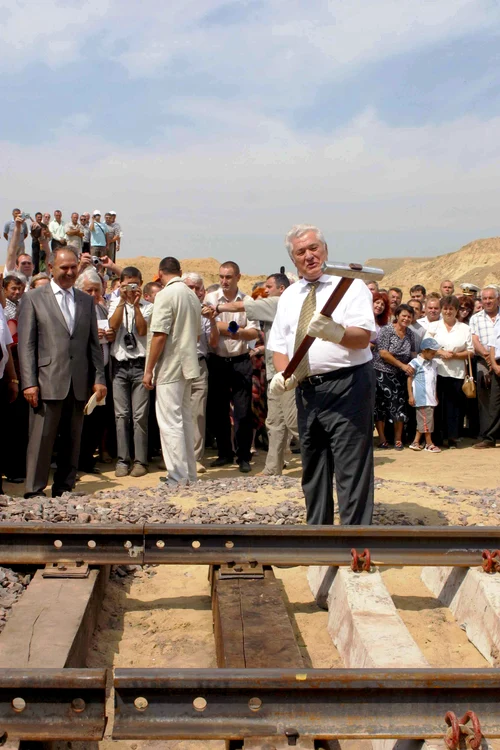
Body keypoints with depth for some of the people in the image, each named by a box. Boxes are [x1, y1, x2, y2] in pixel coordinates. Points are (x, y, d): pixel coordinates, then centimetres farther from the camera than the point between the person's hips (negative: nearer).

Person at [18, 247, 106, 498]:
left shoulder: (86, 300, 14)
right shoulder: (33, 298, 3)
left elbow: (94, 343, 14)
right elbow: (26, 344, -2)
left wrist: (99, 378, 6)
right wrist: (29, 383, -9)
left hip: (79, 384, 4)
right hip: (48, 383, -4)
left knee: (72, 442, 9)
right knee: (41, 440, -2)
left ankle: (64, 490, 19)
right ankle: (34, 492, 7)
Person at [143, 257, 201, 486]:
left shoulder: (165, 295, -13)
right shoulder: (193, 297, 11)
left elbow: (159, 335, -17)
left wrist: (149, 369, -12)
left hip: (169, 367, -8)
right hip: (188, 364, 8)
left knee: (170, 423, -5)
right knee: (184, 420, 14)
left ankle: (178, 479, -4)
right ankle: (189, 474, 20)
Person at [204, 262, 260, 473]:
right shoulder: (211, 298, 1)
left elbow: (254, 332, -6)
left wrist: (240, 333, -26)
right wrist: (235, 327, -13)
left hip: (241, 361, -1)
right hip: (217, 361, 1)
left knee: (243, 411, -3)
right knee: (220, 410, 9)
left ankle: (244, 457, 8)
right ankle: (224, 453, 22)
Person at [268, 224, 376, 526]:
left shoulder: (350, 285, -5)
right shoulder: (289, 296, 14)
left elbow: (364, 337, -18)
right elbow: (280, 344, 15)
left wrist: (336, 333, -38)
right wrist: (282, 375, -4)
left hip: (346, 386, -7)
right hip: (306, 389, 7)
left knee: (351, 470, -7)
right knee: (313, 470, 17)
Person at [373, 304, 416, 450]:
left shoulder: (410, 334, 8)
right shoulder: (386, 330, -9)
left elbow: (413, 354, 14)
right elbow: (383, 353, -15)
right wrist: (402, 365, -16)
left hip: (399, 375, 5)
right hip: (381, 373, -5)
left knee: (399, 406, 1)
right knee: (381, 405, -3)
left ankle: (398, 439, 10)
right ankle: (382, 439, 5)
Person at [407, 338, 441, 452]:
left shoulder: (434, 364, 15)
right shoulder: (415, 363, -6)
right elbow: (409, 379, -6)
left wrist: (436, 396, 19)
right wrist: (410, 395, -10)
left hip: (431, 397, 7)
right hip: (421, 397, -7)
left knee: (422, 420, 9)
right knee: (427, 418, -6)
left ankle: (415, 442, 15)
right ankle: (429, 443, 3)